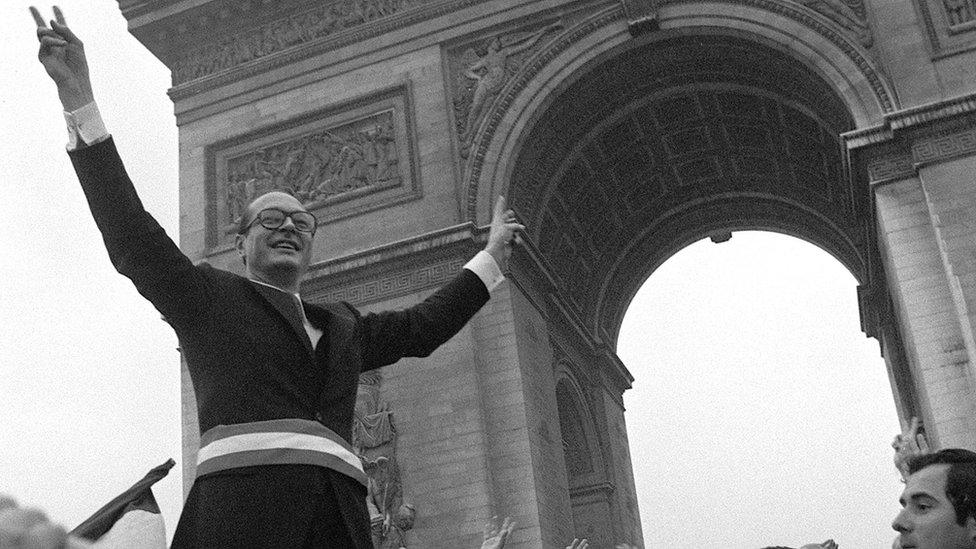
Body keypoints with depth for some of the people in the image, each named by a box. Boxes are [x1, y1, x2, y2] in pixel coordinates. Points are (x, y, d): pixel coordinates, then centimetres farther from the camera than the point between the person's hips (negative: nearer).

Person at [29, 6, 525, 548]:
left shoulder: (342, 326, 30)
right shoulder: (209, 295, 17)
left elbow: (421, 325, 33)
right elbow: (131, 236, 7)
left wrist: (492, 255, 39)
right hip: (242, 502, -4)